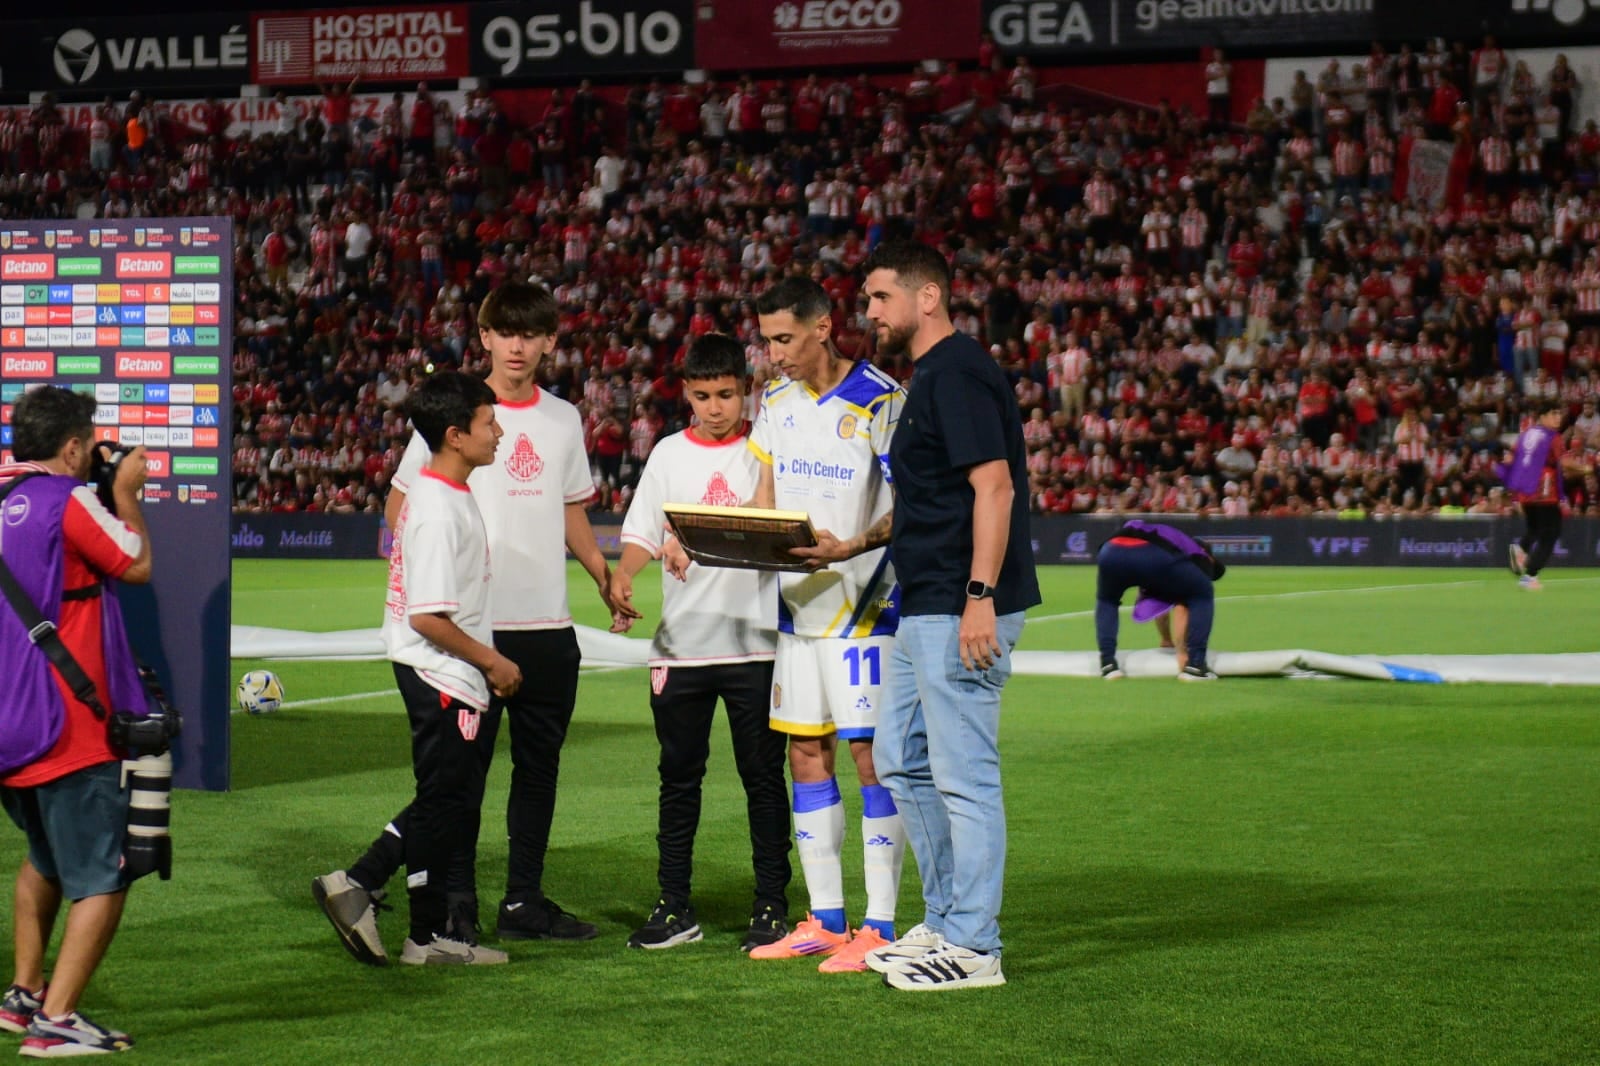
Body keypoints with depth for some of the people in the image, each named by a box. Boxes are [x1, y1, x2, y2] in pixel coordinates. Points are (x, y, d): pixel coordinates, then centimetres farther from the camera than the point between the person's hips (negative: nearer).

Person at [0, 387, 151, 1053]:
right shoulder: (68, 502, -14)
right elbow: (137, 565, -3)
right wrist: (126, 491, 10)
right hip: (70, 732, -8)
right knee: (101, 881, -4)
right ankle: (55, 1020, -12)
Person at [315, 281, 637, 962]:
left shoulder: (563, 420, 12)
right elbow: (400, 505, 1)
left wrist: (606, 579, 8)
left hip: (548, 624, 5)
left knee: (539, 763, 9)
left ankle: (525, 901, 17)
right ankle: (456, 902, 6)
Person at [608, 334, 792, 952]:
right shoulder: (669, 454, 11)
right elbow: (642, 535, 9)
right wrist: (622, 573, -11)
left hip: (755, 642, -3)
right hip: (680, 644, 3)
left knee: (762, 776, 0)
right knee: (678, 778, 6)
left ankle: (772, 906, 6)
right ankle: (674, 907, 12)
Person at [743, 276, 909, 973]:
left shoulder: (879, 403, -13)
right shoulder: (777, 400, 9)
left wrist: (849, 548, -30)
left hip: (863, 605, -7)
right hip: (798, 603, 7)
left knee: (870, 757, -6)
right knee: (806, 755, 8)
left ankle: (879, 926, -2)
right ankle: (825, 921, 16)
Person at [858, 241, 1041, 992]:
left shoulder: (957, 373, -13)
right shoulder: (927, 376, 18)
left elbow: (994, 486, -21)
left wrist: (980, 597, -26)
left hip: (961, 611, -11)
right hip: (924, 607, 11)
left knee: (963, 775, -7)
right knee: (903, 762, 17)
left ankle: (972, 947, -2)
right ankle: (944, 923, 25)